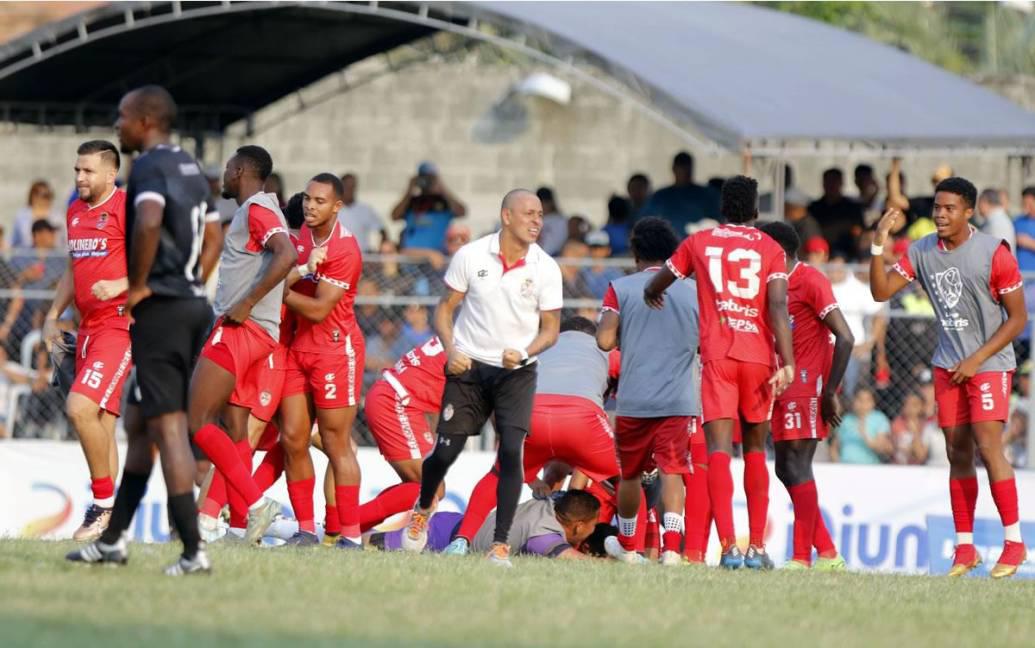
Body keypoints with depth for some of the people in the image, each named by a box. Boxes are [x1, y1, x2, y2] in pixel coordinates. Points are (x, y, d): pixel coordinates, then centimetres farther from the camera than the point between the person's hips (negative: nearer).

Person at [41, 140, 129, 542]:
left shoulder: (128, 209, -10)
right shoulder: (75, 212, 17)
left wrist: (121, 286, -27)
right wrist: (53, 315, 20)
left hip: (121, 325, -9)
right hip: (88, 327, 9)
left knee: (81, 407, -21)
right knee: (100, 424, 9)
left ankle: (104, 502, -10)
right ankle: (106, 517, 14)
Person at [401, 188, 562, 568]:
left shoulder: (546, 269, -4)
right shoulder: (471, 256, -5)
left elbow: (551, 328, 2)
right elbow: (445, 308, 4)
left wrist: (524, 353, -17)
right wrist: (450, 349, -13)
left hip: (516, 373, 0)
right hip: (469, 367, 0)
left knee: (511, 450, -16)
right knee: (446, 451, 1)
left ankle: (500, 544, -10)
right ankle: (423, 509, 34)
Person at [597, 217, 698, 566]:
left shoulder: (621, 289, 0)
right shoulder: (693, 291, 5)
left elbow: (605, 341, -8)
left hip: (633, 399, 0)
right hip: (678, 400, 0)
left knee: (630, 473, 16)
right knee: (672, 472, -5)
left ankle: (626, 544, 34)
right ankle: (672, 546, -22)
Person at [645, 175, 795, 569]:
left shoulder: (698, 243, 10)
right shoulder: (770, 249, 6)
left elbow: (656, 286, 25)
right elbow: (778, 307, -7)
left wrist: (651, 295, 49)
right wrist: (787, 363, -11)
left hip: (717, 355, -1)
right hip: (759, 356, 1)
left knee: (719, 449, -8)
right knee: (755, 449, 15)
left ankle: (729, 546, -23)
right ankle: (757, 546, 11)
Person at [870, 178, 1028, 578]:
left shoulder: (994, 253, -12)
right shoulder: (921, 252, 3)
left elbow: (1018, 318, -8)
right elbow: (881, 291, 1)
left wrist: (977, 359, -14)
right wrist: (878, 245, -13)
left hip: (990, 363, -5)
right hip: (948, 365, 5)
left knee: (988, 447, -14)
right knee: (958, 454, 4)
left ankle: (1014, 541, -7)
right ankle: (964, 547, 8)